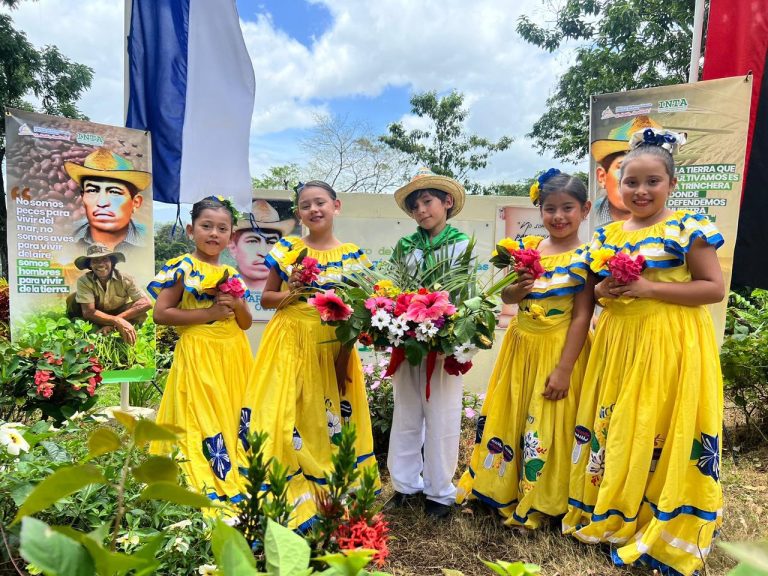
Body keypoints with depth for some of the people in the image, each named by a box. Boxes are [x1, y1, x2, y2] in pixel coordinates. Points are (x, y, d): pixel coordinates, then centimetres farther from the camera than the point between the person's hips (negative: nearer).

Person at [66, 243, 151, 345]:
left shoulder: (124, 279, -21)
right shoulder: (84, 281, -21)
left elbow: (146, 303, -31)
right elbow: (88, 312, -30)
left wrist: (113, 323, -39)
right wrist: (117, 321, -46)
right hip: (96, 317, 0)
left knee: (141, 315, -31)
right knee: (72, 298, -25)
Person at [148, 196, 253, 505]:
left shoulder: (231, 274, 12)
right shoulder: (181, 268, -4)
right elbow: (161, 313, -11)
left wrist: (237, 305, -7)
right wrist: (209, 312, -15)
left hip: (234, 355, 6)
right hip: (198, 354, -5)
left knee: (237, 416, 9)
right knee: (202, 421, -4)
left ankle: (239, 475, 23)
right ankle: (210, 485, 9)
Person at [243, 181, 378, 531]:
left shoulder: (352, 255, 4)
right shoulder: (286, 249, 2)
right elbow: (266, 298, 7)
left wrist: (346, 355, -6)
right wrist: (290, 295, -13)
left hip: (333, 345, 1)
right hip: (290, 342, 0)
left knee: (330, 419, 7)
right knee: (285, 414, -4)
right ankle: (289, 493, 13)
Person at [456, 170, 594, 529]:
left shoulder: (585, 259, -11)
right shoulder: (528, 247, 2)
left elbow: (582, 317, -13)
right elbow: (506, 297, 8)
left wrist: (564, 368, -16)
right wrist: (516, 290, -15)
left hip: (559, 349, -5)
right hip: (521, 344, 5)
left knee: (547, 427, 7)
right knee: (506, 418, 16)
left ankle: (538, 502, 29)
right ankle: (498, 486, 38)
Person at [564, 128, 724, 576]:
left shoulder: (688, 228, -6)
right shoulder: (609, 235, 10)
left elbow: (715, 288, -10)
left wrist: (649, 288, -18)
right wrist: (604, 291, -4)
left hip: (671, 344, -5)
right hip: (618, 342, 6)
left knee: (660, 434, -1)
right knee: (613, 430, 12)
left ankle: (662, 531, 19)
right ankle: (609, 513, 30)